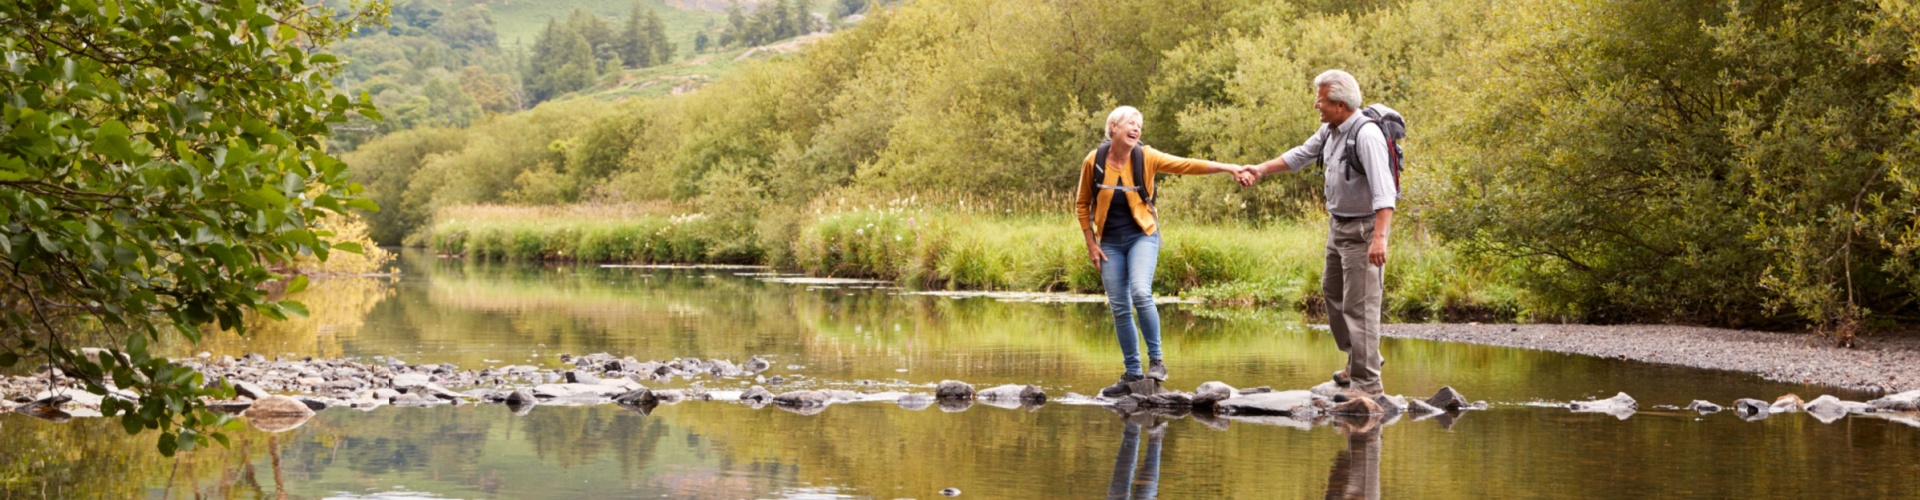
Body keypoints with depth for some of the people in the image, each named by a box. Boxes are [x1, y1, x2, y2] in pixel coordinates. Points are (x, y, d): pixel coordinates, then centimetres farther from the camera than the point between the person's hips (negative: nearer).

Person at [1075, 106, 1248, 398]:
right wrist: (1091, 245, 1)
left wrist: (1226, 168, -23)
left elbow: (1188, 165, -13)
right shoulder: (1094, 161, -6)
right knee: (1119, 308, 2)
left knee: (1140, 293, -24)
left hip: (1141, 235, -2)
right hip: (1110, 242, 2)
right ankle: (1132, 374, 12)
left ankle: (1156, 362, -11)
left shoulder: (1146, 157, -7)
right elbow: (1082, 205, 5)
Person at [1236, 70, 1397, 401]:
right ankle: (1360, 360, 36)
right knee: (1333, 292, 22)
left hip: (1363, 228, -10)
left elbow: (1383, 190, -31)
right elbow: (1299, 156, 21)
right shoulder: (1330, 131, 4)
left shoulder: (1366, 134, -25)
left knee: (1359, 304, -10)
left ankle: (1367, 383, -6)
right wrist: (1260, 170, 20)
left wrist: (1379, 237, -38)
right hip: (1338, 225, 10)